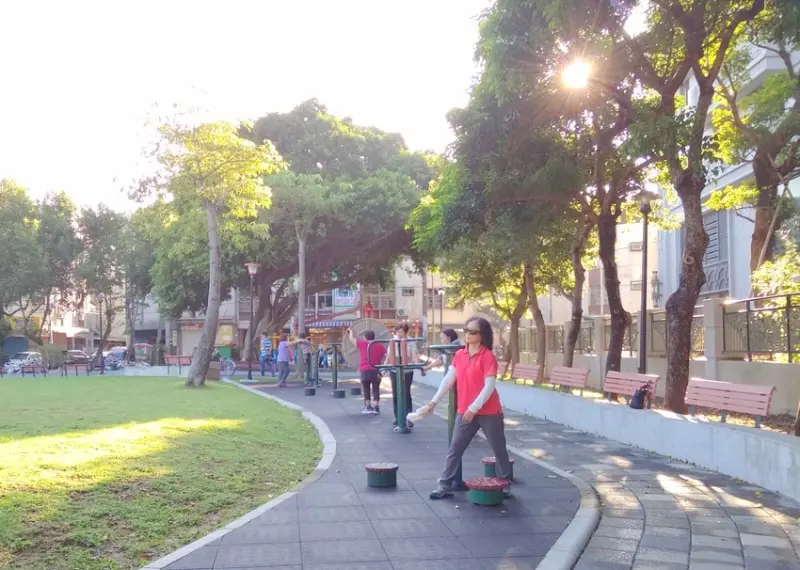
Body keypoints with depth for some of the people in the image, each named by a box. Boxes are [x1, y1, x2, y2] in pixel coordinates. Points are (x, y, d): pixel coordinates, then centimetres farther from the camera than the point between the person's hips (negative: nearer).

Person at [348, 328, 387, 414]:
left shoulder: (362, 344, 2)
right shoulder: (380, 346, 8)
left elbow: (352, 338, 15)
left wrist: (351, 331, 32)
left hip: (365, 370, -2)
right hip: (376, 370, 2)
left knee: (366, 389, 9)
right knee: (376, 389, 6)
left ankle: (368, 407, 12)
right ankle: (376, 407, 3)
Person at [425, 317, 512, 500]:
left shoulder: (488, 356, -13)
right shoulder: (459, 355, 5)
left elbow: (489, 386, -18)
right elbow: (449, 379, 5)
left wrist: (474, 408, -22)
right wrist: (435, 401, -2)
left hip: (489, 412, -5)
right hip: (464, 412, 5)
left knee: (499, 450, 9)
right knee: (454, 449, 5)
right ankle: (445, 485, 12)